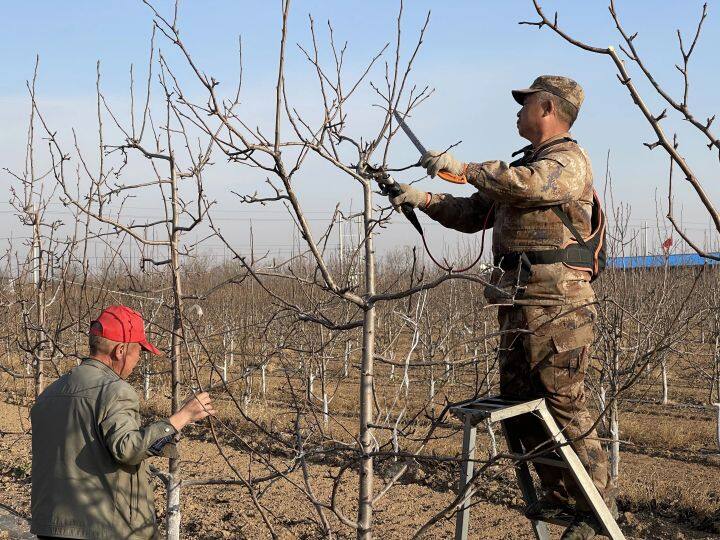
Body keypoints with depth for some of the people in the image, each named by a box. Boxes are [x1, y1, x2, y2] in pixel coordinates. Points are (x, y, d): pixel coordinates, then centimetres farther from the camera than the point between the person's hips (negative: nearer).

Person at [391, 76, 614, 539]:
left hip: (557, 309, -10)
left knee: (565, 406, -6)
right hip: (518, 307, 10)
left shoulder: (570, 161, -7)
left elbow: (533, 185, -30)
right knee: (518, 404, 12)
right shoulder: (521, 166, 22)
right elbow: (472, 214, 24)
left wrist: (464, 168, -22)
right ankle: (560, 493, 22)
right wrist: (425, 200, 10)